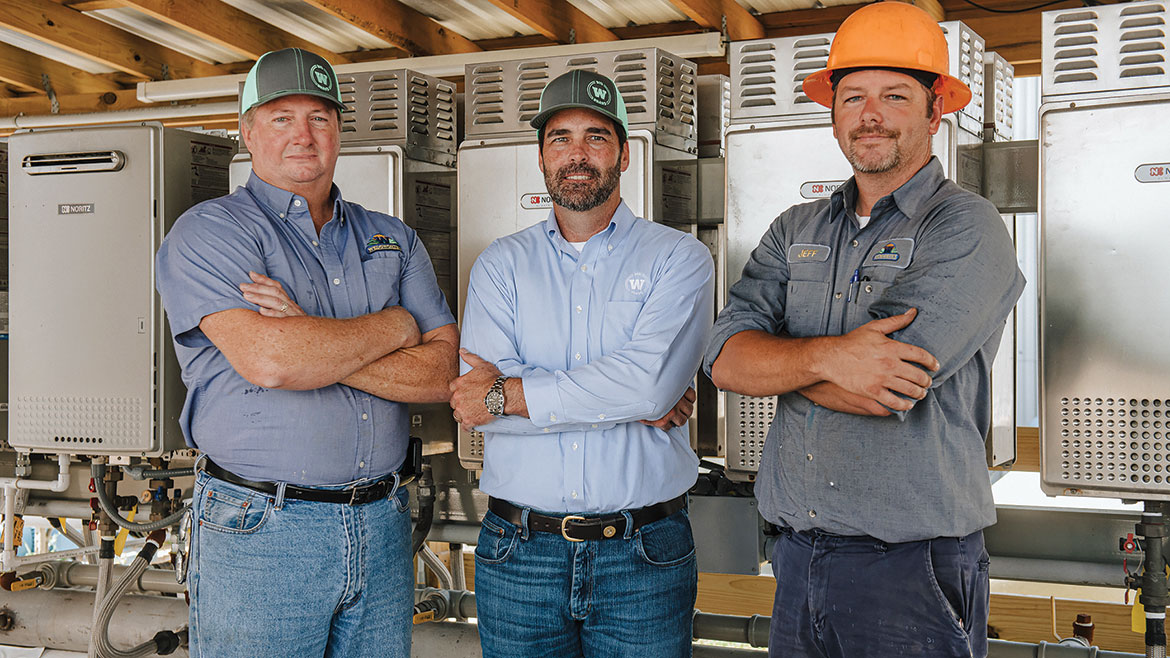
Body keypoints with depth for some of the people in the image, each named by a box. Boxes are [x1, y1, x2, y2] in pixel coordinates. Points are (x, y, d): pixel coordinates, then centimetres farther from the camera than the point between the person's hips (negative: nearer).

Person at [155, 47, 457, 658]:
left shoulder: (394, 240, 11)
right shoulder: (208, 232, -4)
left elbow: (441, 371, -1)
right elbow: (267, 360, -21)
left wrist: (313, 341, -14)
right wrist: (393, 326, -7)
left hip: (383, 529, 4)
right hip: (258, 532, -4)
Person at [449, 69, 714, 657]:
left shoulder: (678, 259, 1)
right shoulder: (500, 265, 6)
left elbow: (650, 380, -17)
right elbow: (476, 400, -9)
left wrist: (507, 395, -12)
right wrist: (635, 403, -13)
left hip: (644, 558, -1)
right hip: (518, 555, 2)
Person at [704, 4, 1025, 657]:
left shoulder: (967, 229, -8)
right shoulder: (796, 231, 9)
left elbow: (887, 389, -20)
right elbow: (724, 357, -4)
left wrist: (773, 359, -4)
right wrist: (825, 356, -22)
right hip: (799, 557, 5)